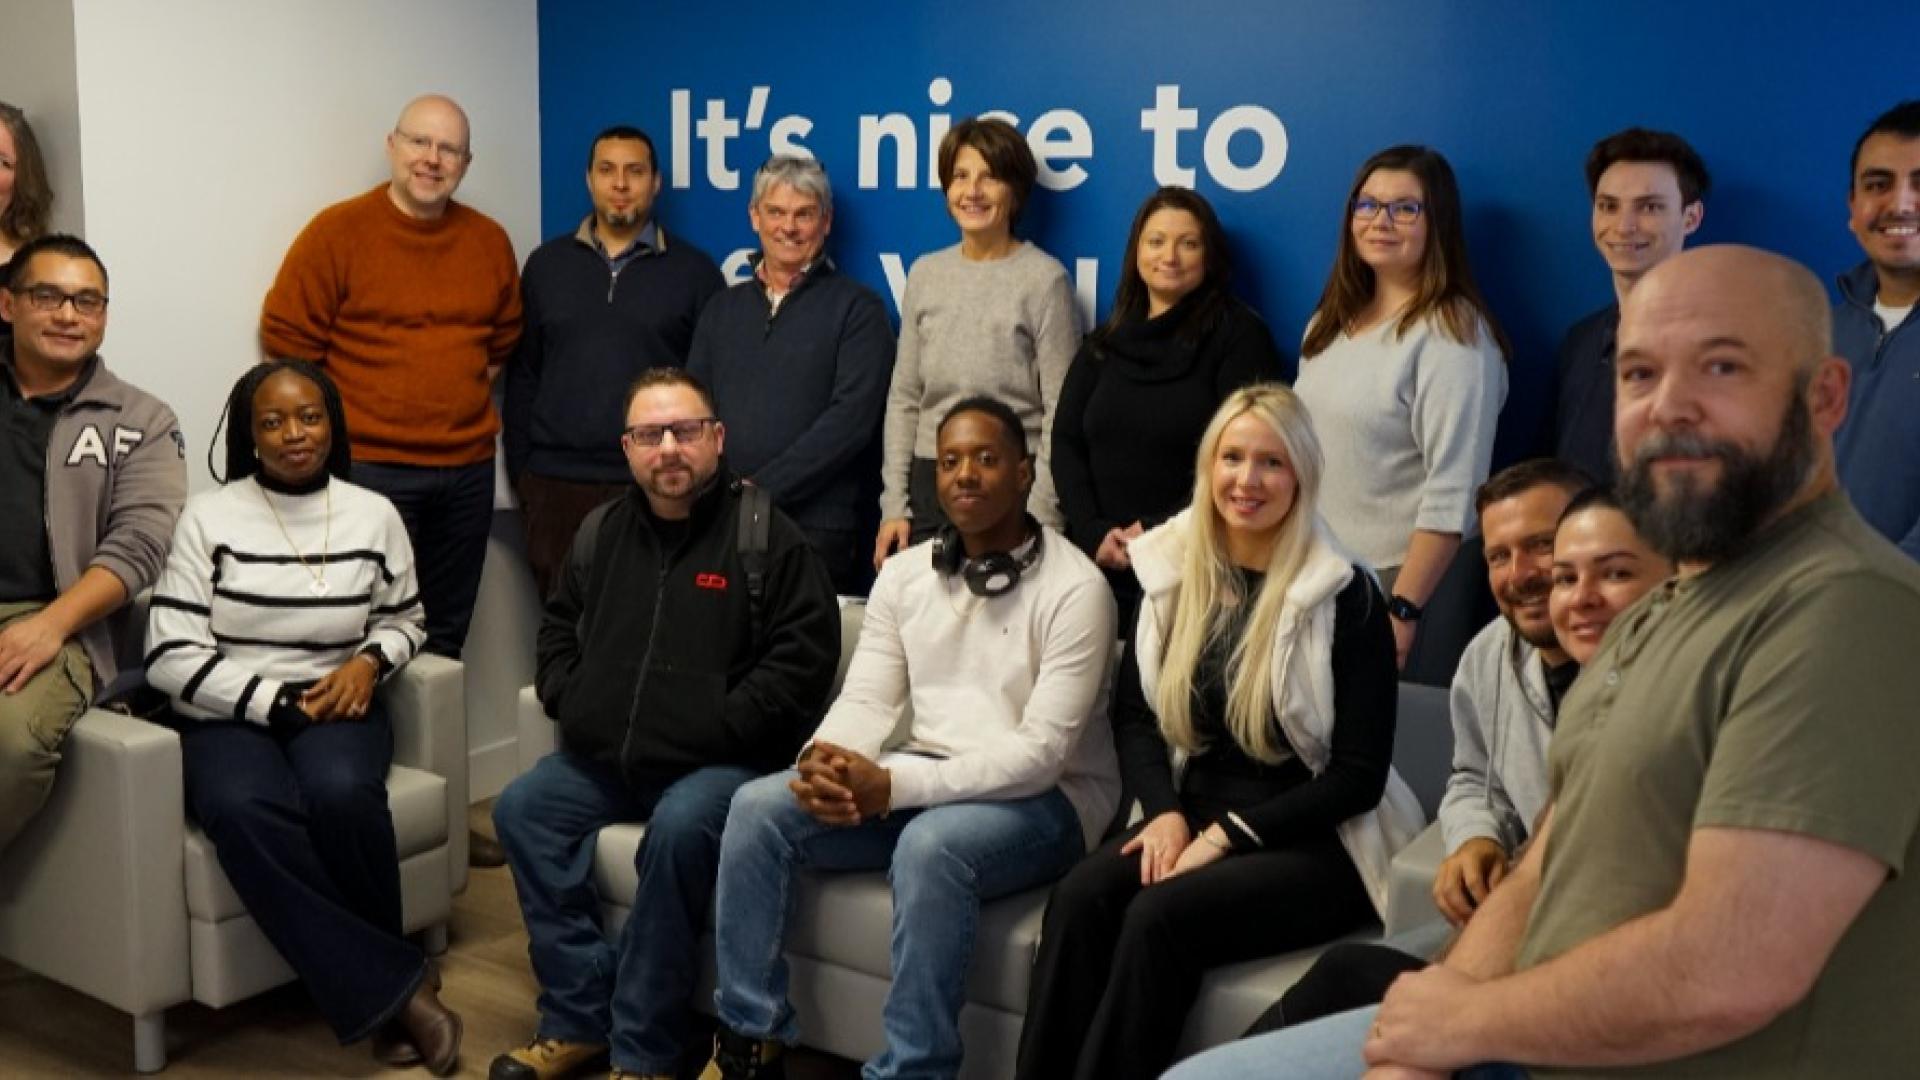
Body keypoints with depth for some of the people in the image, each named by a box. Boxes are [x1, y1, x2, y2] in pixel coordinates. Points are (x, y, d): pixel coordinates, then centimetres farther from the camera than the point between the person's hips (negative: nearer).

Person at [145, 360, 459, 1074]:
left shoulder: (374, 515, 5)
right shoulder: (208, 517, -2)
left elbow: (405, 621, 19)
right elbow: (170, 659, -7)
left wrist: (369, 661, -3)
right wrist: (277, 701, -12)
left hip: (336, 709, 1)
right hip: (228, 717, -1)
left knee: (342, 794, -35)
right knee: (244, 811, -36)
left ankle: (371, 983, -12)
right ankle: (393, 985, -29)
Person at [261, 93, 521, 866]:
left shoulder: (489, 242, 7)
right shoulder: (338, 231, -7)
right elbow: (286, 336, -6)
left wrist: (473, 398, 10)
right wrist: (334, 419, -3)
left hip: (467, 470, 5)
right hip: (368, 469, -5)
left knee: (443, 643, 12)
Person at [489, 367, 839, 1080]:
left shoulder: (767, 535, -5)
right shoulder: (601, 533, 13)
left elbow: (804, 656, -10)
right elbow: (559, 629, 26)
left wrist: (714, 729, -16)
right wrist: (572, 703, 7)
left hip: (722, 761, -6)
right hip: (604, 756, 6)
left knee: (681, 828, -33)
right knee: (522, 809, -14)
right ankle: (580, 1019, -10)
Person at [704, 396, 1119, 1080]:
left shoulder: (1075, 587, -13)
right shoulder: (904, 573, 7)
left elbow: (1041, 750, -20)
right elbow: (866, 699, 3)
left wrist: (893, 785, -28)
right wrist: (824, 761, -22)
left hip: (1043, 798, -6)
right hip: (922, 784, 6)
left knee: (930, 845, -37)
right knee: (758, 808, -13)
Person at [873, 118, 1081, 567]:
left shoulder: (1045, 278, -5)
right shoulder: (925, 273, 9)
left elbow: (1060, 414, -6)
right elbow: (903, 398, 11)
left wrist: (1038, 521, -11)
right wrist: (894, 505, 5)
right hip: (928, 484, 4)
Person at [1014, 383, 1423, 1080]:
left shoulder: (1346, 596, -8)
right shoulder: (1173, 571, 7)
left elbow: (1359, 775, -9)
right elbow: (1133, 713, 11)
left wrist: (1228, 835, -15)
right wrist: (1165, 810, -8)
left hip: (1313, 843, -4)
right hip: (1194, 816, 4)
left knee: (1159, 916, -30)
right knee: (1079, 897, -26)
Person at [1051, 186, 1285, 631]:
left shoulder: (1238, 335, -1)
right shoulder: (1105, 343, 14)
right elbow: (1066, 441, 7)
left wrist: (1158, 533, -13)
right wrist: (1093, 531, -8)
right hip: (1099, 561, 4)